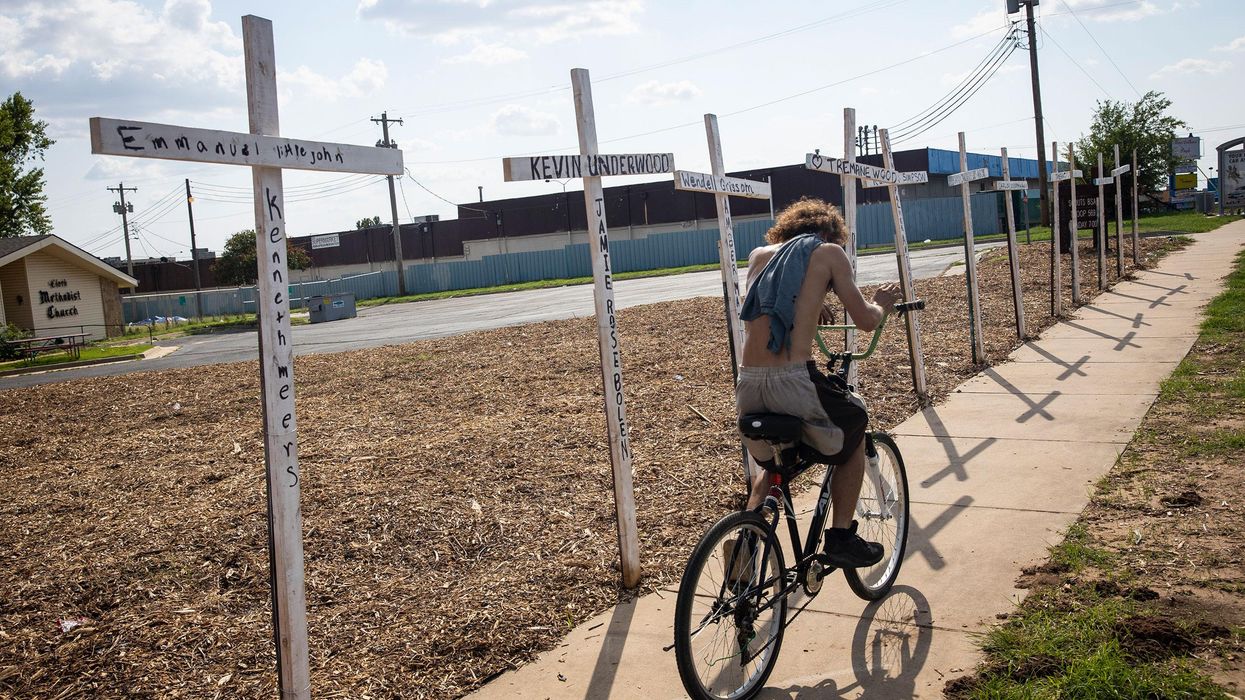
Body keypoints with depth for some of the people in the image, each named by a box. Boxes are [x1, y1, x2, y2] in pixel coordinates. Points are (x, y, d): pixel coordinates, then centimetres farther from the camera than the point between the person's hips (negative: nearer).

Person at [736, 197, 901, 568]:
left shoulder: (759, 255, 20)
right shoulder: (829, 252, 7)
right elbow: (866, 321, 4)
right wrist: (881, 303, 25)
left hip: (747, 388, 5)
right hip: (794, 383, -5)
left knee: (768, 463, 34)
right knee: (855, 427, 27)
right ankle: (841, 538, 25)